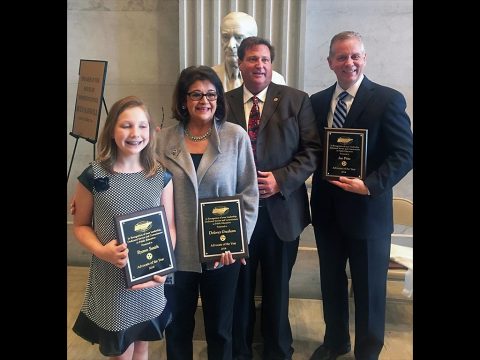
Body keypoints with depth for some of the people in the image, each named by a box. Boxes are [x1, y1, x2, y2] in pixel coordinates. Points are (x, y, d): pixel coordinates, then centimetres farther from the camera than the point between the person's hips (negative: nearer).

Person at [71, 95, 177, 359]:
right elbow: (80, 226, 0)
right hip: (110, 281, -2)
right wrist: (101, 251, -19)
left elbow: (169, 227, 1)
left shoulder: (161, 176, -3)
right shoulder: (93, 176, -9)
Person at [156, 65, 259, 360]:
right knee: (177, 328, 19)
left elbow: (250, 194, -2)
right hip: (176, 252, 1)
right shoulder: (164, 139, -1)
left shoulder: (236, 136, -5)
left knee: (220, 328, 17)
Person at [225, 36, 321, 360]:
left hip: (282, 211, 0)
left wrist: (281, 180, -15)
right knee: (239, 287, 13)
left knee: (277, 288, 14)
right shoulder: (223, 102, 4)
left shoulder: (296, 100, 0)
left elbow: (312, 150, -3)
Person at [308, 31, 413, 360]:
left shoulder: (388, 100, -9)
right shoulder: (317, 102, 6)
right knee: (331, 282, 19)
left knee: (369, 289, 11)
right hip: (327, 209, 5)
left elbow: (405, 153, -12)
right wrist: (321, 174, -8)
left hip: (368, 210, -4)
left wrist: (370, 185, -22)